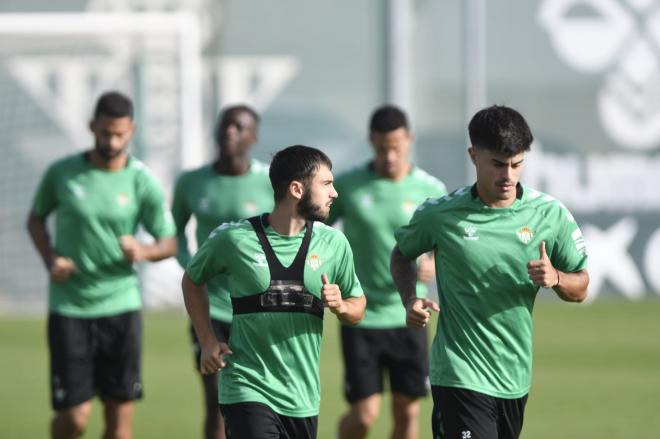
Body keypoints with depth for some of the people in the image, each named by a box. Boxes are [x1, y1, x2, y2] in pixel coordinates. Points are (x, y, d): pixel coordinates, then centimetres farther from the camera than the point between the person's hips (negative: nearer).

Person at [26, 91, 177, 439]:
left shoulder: (142, 182, -2)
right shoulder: (61, 173, -1)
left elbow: (169, 243, 4)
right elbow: (36, 219, 15)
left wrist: (143, 251, -19)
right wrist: (50, 259, -4)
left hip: (121, 305, 1)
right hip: (69, 308, -1)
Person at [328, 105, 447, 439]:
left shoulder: (431, 191, -1)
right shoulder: (346, 186, -3)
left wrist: (433, 267, -16)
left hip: (408, 319, 2)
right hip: (361, 318, -1)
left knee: (407, 412, 2)